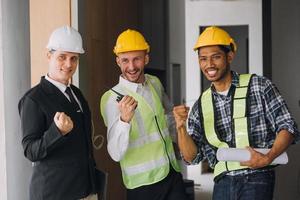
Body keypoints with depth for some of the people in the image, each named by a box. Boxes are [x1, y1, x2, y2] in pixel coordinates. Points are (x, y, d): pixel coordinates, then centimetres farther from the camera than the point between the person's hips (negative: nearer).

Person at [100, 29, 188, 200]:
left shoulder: (155, 83, 4)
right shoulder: (111, 98, -13)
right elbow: (116, 154, -21)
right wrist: (124, 119, -34)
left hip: (173, 175, 5)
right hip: (143, 185, -5)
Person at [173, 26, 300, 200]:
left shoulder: (259, 86, 0)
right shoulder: (201, 106, 10)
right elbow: (192, 157, 7)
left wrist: (267, 158, -17)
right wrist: (181, 127, -10)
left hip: (256, 180, -3)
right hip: (223, 184, 4)